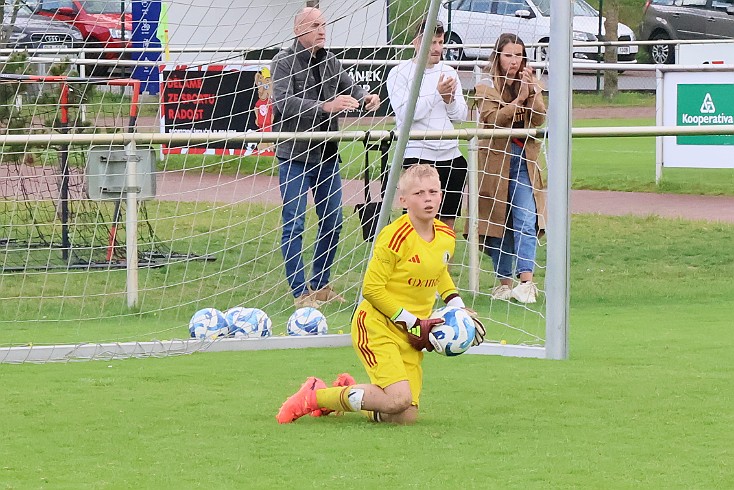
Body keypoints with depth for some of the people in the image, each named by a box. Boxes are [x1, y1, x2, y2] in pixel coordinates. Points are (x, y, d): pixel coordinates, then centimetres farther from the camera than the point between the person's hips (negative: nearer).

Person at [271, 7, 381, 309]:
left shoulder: (329, 61, 10)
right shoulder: (284, 62, -10)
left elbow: (350, 88, 4)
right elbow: (285, 104, -22)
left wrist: (366, 99, -20)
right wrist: (326, 107, -34)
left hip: (327, 154, 7)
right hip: (294, 156, -7)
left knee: (332, 222, 12)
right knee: (294, 224, -5)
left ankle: (320, 286, 24)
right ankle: (300, 292, -1)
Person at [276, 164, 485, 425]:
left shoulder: (446, 237, 3)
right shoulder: (395, 237, -19)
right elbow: (372, 289, -17)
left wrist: (458, 308, 12)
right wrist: (412, 323, -17)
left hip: (411, 336, 7)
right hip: (376, 326, -7)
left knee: (405, 417, 0)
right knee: (398, 399, -25)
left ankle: (346, 391, 29)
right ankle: (314, 396, -6)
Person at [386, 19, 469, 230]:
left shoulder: (449, 72, 14)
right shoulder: (400, 73, -2)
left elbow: (461, 114, 13)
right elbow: (405, 113, -14)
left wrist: (450, 99, -8)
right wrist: (438, 92, -16)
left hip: (450, 155, 6)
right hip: (417, 155, -6)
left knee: (448, 221, 6)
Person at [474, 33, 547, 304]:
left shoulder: (531, 83, 11)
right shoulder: (487, 85, 1)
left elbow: (539, 119, -2)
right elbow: (492, 118, -14)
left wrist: (531, 91, -15)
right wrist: (520, 98, -18)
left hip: (523, 159, 2)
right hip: (494, 157, -2)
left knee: (526, 219, -13)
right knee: (497, 222, 4)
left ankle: (526, 282, -21)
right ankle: (504, 282, 14)